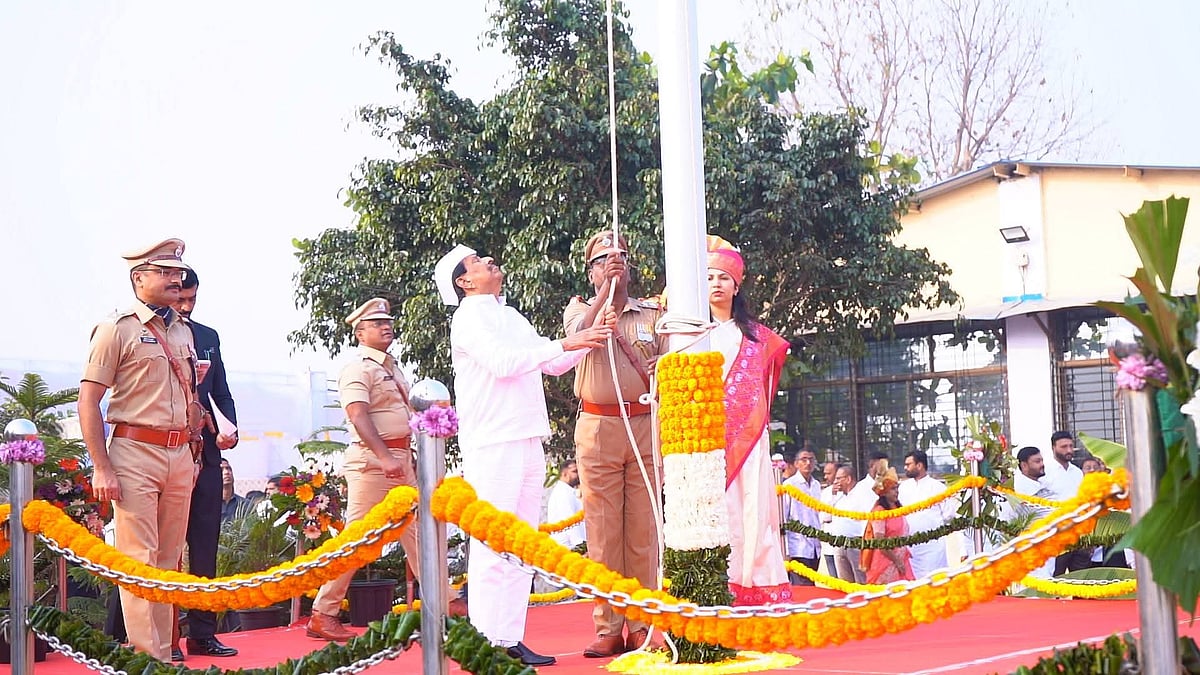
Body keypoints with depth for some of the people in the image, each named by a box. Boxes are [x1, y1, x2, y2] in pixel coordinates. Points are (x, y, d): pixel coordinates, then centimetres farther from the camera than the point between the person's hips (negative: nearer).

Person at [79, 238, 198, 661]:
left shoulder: (183, 332, 16)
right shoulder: (117, 329, -4)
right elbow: (88, 400, -8)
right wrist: (101, 468, -14)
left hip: (180, 455, 7)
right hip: (136, 453, -7)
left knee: (169, 559, 9)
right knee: (139, 561, -7)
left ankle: (163, 652, 16)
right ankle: (147, 658, -5)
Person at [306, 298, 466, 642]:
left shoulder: (392, 367, 18)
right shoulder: (358, 368, -10)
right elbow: (358, 416, -22)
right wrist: (385, 457, -32)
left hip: (400, 458, 9)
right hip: (371, 459, -9)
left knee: (416, 530, 11)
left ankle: (444, 602, 16)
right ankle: (323, 615, -3)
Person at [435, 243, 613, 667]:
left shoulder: (511, 316, 22)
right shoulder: (470, 316, -3)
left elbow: (553, 364, 23)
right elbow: (503, 362, -17)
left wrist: (594, 336, 10)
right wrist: (565, 343, -16)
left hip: (528, 440, 8)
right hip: (492, 443, -8)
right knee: (492, 544, -10)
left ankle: (511, 639, 10)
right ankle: (485, 642, -8)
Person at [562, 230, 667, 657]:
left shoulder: (652, 313, 15)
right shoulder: (579, 307, 13)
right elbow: (580, 333, -10)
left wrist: (661, 369, -14)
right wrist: (607, 287, -14)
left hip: (646, 425, 1)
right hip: (598, 428, -1)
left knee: (644, 529, -1)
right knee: (603, 529, -3)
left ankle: (643, 625, 3)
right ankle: (608, 628, -1)